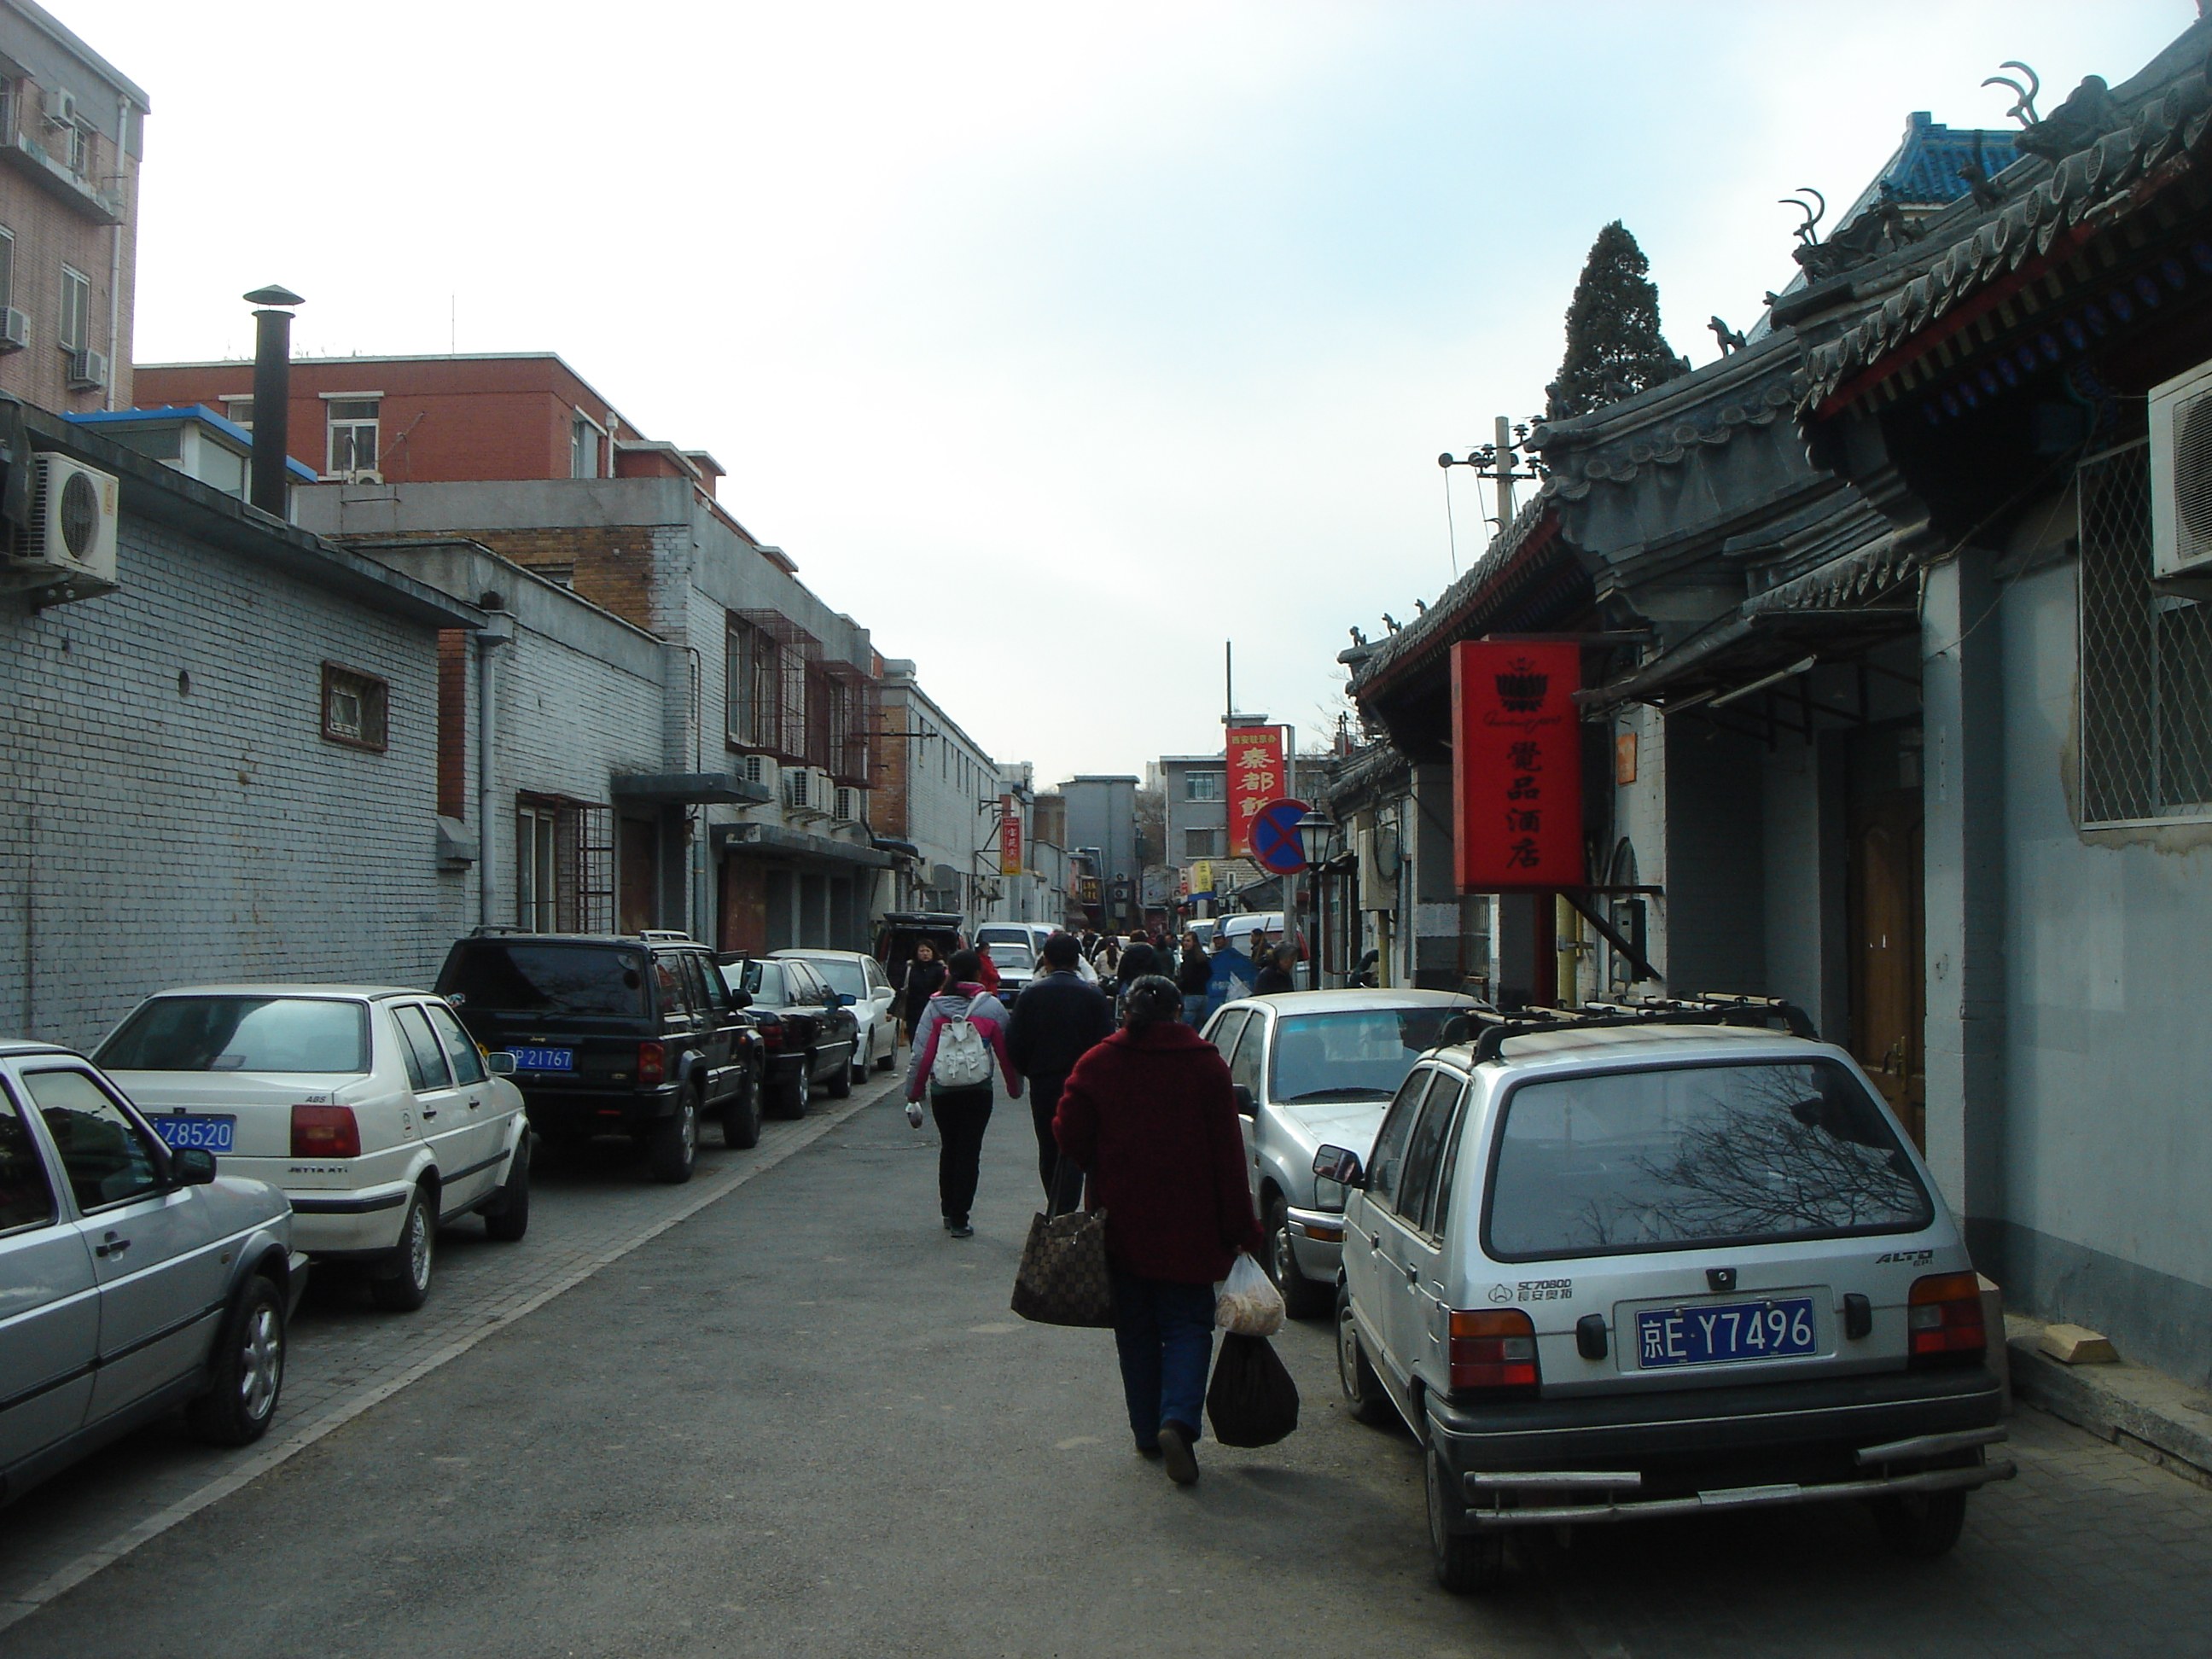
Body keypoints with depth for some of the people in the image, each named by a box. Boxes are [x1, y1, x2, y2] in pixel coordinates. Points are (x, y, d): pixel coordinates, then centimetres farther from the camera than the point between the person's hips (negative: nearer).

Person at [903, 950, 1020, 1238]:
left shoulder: (935, 1006, -3)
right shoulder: (991, 1007, -5)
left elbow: (921, 1054, -5)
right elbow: (1007, 1052, -2)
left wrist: (913, 1095, 1)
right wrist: (1015, 1088, 11)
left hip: (942, 1091, 2)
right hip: (978, 1092, -2)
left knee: (948, 1148, 18)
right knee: (969, 1151, 4)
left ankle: (948, 1212, 27)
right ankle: (959, 1219, 2)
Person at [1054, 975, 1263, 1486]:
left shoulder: (1097, 1064, -2)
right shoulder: (1206, 1064, -4)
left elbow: (1069, 1136, -5)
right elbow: (1227, 1153, -5)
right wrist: (1241, 1227, -1)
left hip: (1121, 1220, 1)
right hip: (1188, 1227, -1)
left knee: (1135, 1329, 14)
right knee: (1188, 1326, 4)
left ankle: (1147, 1430, 16)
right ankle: (1178, 1420, -16)